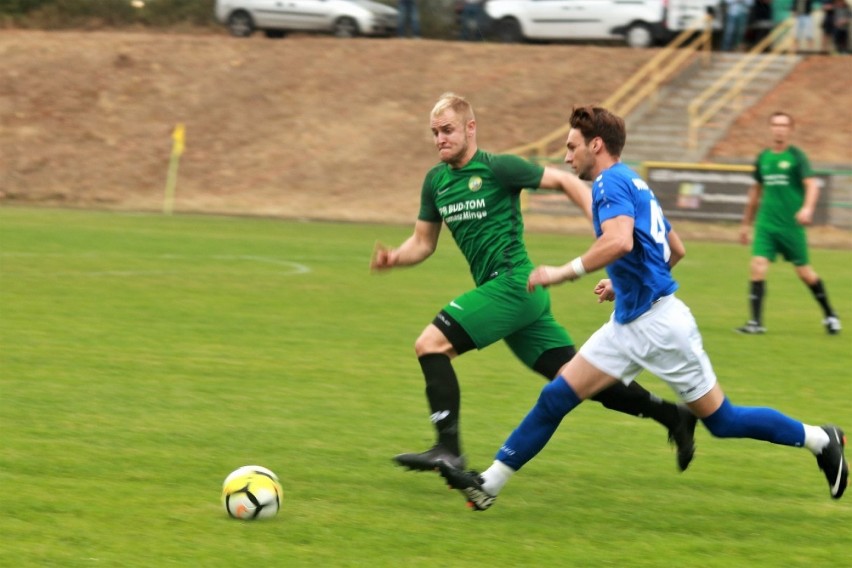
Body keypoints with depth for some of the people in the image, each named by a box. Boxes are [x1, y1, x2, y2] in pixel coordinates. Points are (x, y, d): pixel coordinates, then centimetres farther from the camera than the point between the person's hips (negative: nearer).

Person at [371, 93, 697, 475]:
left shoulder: (497, 168, -8)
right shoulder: (435, 181, 13)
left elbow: (564, 181, -3)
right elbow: (423, 242, 20)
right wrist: (393, 258, -1)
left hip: (513, 283, -8)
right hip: (501, 290, 8)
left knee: (431, 344, -16)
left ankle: (448, 449, -18)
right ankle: (671, 416, 17)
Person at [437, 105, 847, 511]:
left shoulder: (611, 182, -13)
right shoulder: (635, 183, 16)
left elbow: (619, 241, -33)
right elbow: (675, 251, 23)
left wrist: (564, 273, -25)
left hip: (657, 322, -10)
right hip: (629, 323, 10)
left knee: (721, 419, 0)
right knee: (556, 396, 3)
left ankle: (820, 440, 15)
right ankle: (488, 484, 3)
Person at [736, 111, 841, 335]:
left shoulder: (796, 156, -4)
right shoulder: (763, 158, 10)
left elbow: (812, 185, -14)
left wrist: (807, 208, -34)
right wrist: (746, 223, 25)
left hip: (791, 225, -4)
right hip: (766, 224, 4)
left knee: (804, 272, 5)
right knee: (758, 266, -12)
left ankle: (830, 315, 25)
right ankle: (756, 322, -11)